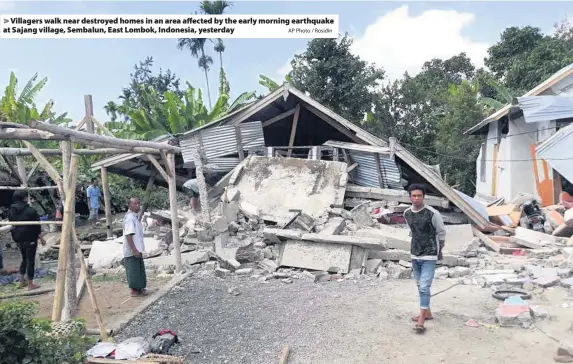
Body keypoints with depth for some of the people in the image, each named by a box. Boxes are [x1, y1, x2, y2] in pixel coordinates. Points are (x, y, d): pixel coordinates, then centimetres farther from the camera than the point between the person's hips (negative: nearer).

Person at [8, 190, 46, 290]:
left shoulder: (12, 210, 4)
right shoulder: (30, 210, -17)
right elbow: (37, 226, -14)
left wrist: (16, 237, 22)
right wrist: (42, 238, -4)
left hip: (18, 239, 7)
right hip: (30, 239, -7)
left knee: (24, 259, 23)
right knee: (30, 261, 2)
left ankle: (22, 281, 29)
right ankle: (30, 284, 8)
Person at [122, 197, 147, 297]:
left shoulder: (134, 217, 12)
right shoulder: (129, 218, -19)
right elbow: (128, 235, -24)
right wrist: (134, 250, -25)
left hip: (137, 249, 10)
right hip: (132, 251, -10)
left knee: (139, 269, 15)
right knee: (133, 270, 0)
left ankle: (139, 288, 25)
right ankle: (134, 290, 10)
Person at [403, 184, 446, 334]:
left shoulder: (432, 213, -17)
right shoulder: (407, 213, 0)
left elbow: (441, 233, -3)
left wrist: (439, 251, 6)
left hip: (429, 256, -6)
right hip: (415, 255, 6)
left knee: (424, 287, -11)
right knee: (420, 286, 16)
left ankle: (421, 320, -8)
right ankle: (427, 312, 32)